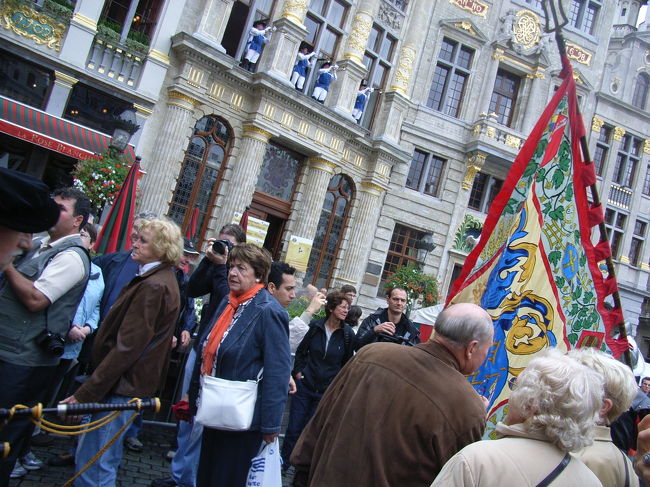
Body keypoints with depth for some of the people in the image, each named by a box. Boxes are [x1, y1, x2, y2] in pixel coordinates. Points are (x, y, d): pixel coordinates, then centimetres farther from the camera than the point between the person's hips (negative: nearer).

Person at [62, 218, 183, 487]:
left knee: (91, 465, -1)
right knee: (106, 458, 22)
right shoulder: (159, 278, 10)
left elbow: (126, 347, -23)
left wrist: (84, 394, -19)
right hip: (124, 383, 10)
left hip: (121, 385, -10)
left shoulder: (154, 286, -22)